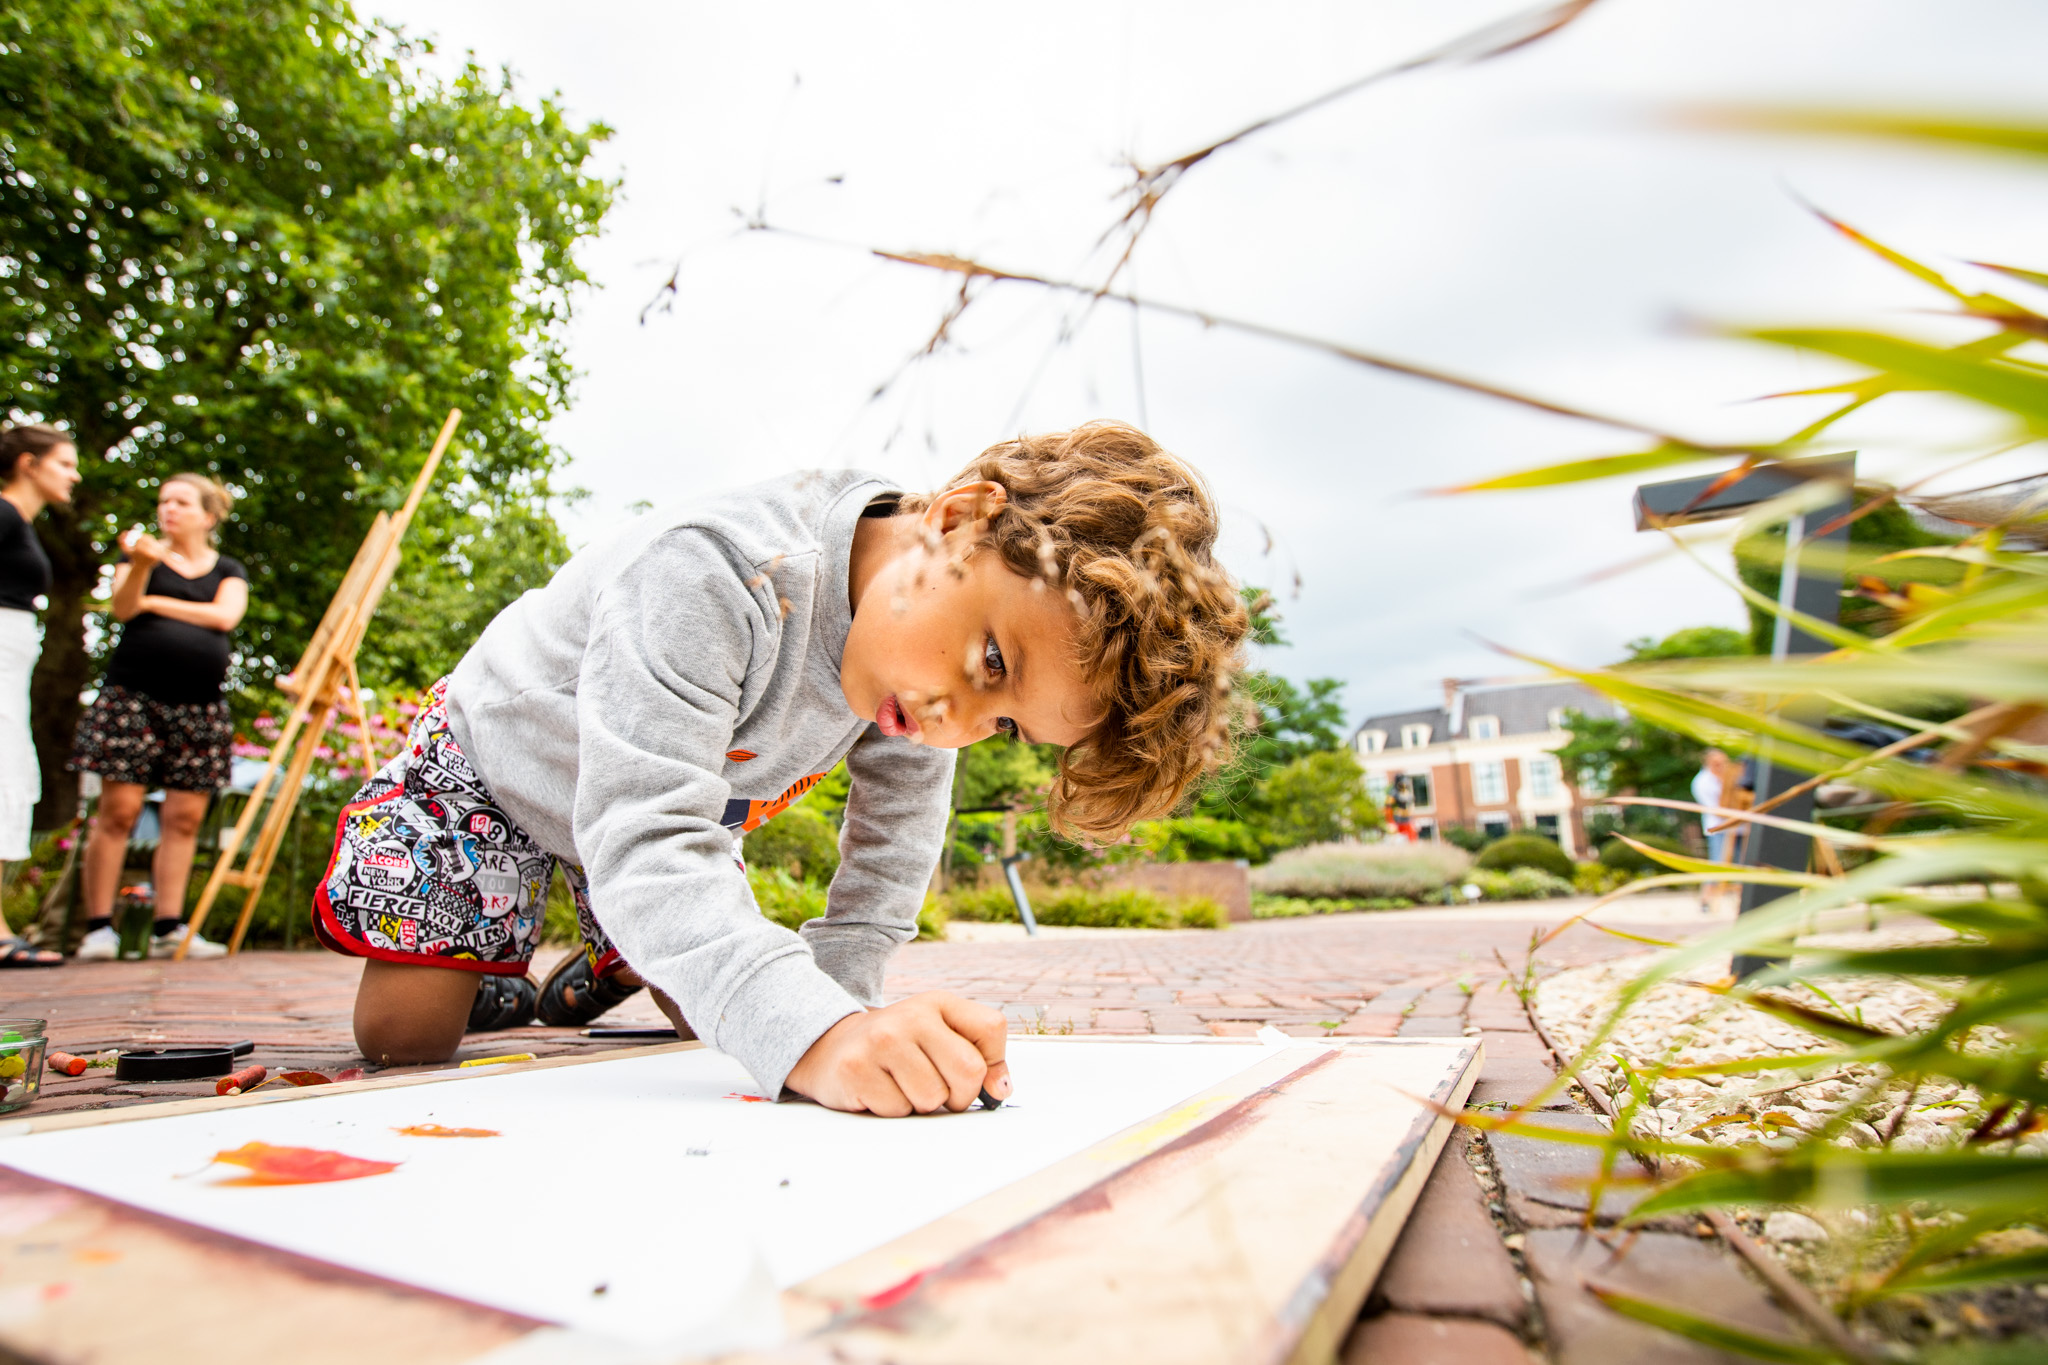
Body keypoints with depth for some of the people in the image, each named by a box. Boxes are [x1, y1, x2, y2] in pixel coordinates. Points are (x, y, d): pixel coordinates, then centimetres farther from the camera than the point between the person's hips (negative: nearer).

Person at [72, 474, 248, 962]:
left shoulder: (228, 570, 16)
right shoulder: (141, 553, 12)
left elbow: (225, 616, -4)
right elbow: (123, 608, -6)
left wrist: (154, 602, -1)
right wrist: (142, 565, -22)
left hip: (200, 707, 1)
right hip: (132, 696, -1)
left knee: (185, 816, -1)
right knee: (119, 810, -6)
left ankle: (169, 930, 3)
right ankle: (98, 927, 1)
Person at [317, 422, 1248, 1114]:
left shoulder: (922, 670, -25)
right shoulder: (708, 575, -46)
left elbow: (891, 852, -13)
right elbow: (642, 840, -54)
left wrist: (836, 990, -18)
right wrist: (813, 1033, -66)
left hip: (671, 808, 5)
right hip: (502, 758, -4)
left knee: (715, 1016, 7)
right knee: (405, 1039, -9)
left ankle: (600, 976, 38)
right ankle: (493, 990, 25)